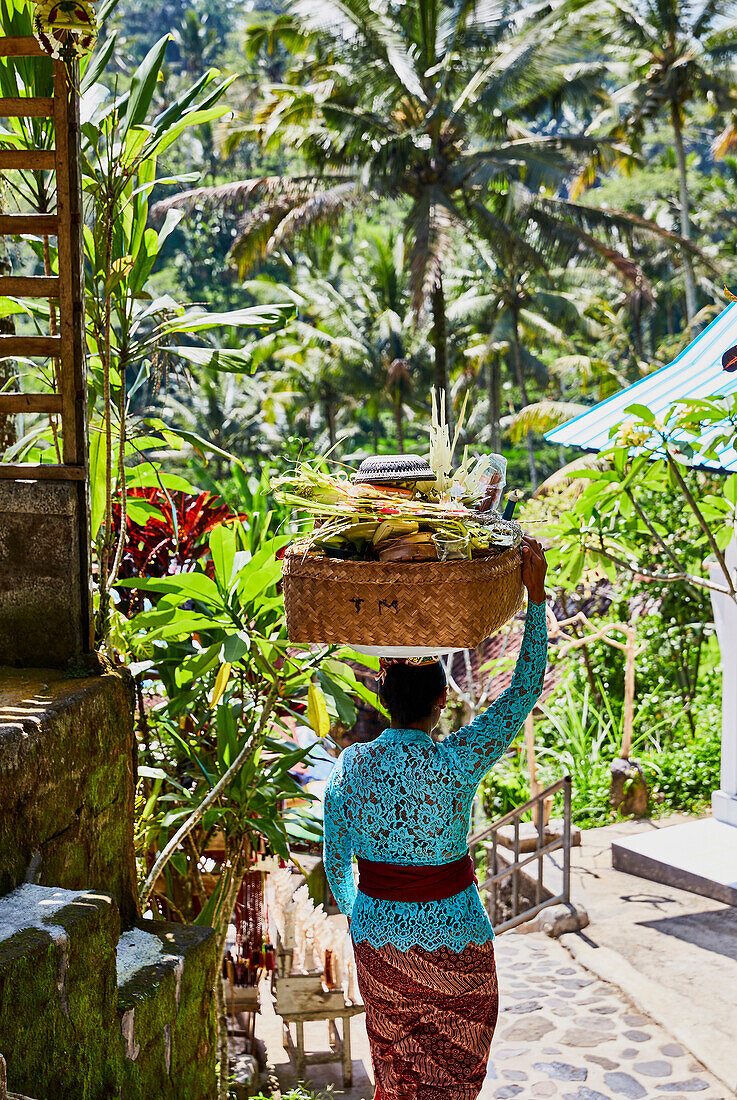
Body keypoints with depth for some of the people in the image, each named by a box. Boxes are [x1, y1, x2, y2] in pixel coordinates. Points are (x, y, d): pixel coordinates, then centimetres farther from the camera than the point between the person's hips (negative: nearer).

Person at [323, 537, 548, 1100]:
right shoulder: (457, 761, -21)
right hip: (453, 941, -3)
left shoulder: (349, 766, -10)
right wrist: (536, 595, -12)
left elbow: (336, 857, 2)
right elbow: (525, 689, -14)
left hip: (377, 934, 4)